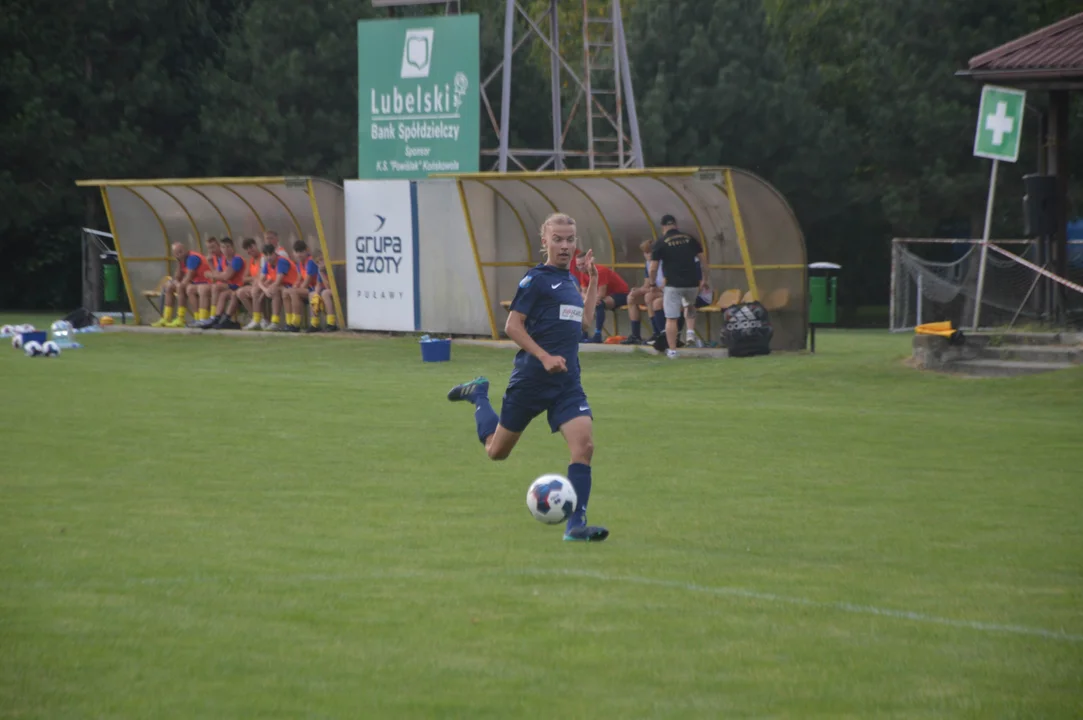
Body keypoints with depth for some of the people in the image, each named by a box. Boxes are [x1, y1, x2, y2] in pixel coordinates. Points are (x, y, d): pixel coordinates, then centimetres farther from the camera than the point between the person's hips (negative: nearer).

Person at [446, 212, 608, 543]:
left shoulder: (569, 280, 13)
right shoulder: (536, 279, -9)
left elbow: (582, 323, 24)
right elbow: (512, 325, -13)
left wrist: (593, 282, 18)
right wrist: (545, 357, -20)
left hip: (567, 381, 5)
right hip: (531, 379, -5)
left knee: (584, 444, -16)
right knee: (497, 451, 9)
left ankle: (576, 524, -13)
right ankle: (478, 395, 37)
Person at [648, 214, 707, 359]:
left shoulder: (661, 243, -2)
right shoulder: (690, 239, 8)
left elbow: (653, 268, -3)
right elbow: (702, 261, 8)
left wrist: (652, 283, 13)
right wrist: (703, 280, 15)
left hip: (673, 284, -4)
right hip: (692, 283, 4)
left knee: (671, 318, 2)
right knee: (689, 305, 32)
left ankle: (672, 350, 1)